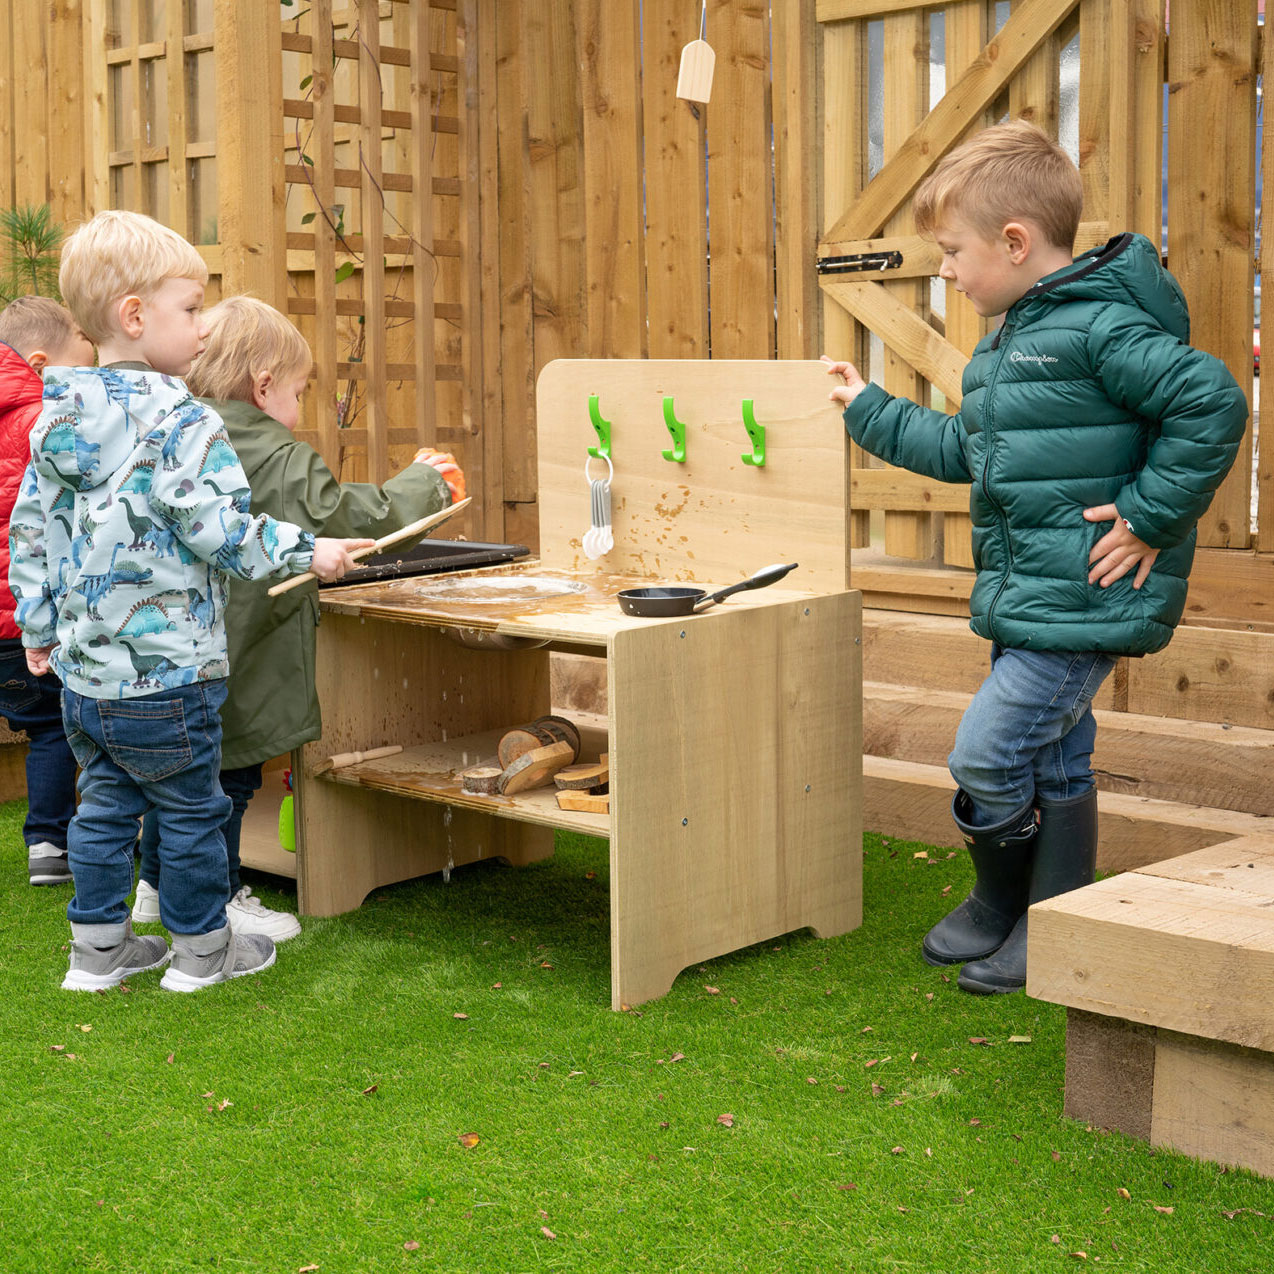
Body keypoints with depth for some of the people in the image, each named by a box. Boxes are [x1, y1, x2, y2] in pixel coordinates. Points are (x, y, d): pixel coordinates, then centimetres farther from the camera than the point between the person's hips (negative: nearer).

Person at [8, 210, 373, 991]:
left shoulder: (59, 420, 6)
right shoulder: (178, 421, -19)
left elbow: (29, 531, 11)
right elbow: (222, 531, -21)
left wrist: (40, 627, 20)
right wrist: (308, 552, -9)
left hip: (83, 672, 7)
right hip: (165, 674, -7)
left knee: (105, 804, 19)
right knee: (191, 810, 8)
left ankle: (98, 947, 27)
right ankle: (200, 950, 21)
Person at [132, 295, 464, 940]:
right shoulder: (280, 463, -17)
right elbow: (355, 517, -15)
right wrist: (422, 482, 1)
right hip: (229, 656, -8)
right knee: (227, 773, 4)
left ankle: (156, 884, 34)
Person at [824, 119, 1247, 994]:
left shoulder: (1100, 327, -17)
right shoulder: (1011, 339, 14)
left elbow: (1214, 403, -23)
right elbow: (966, 450, 26)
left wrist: (1151, 516, -20)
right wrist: (871, 412, 27)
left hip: (1082, 601, -9)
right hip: (1030, 601, 10)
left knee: (987, 753, -7)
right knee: (1054, 763, 17)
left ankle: (1006, 907, 14)